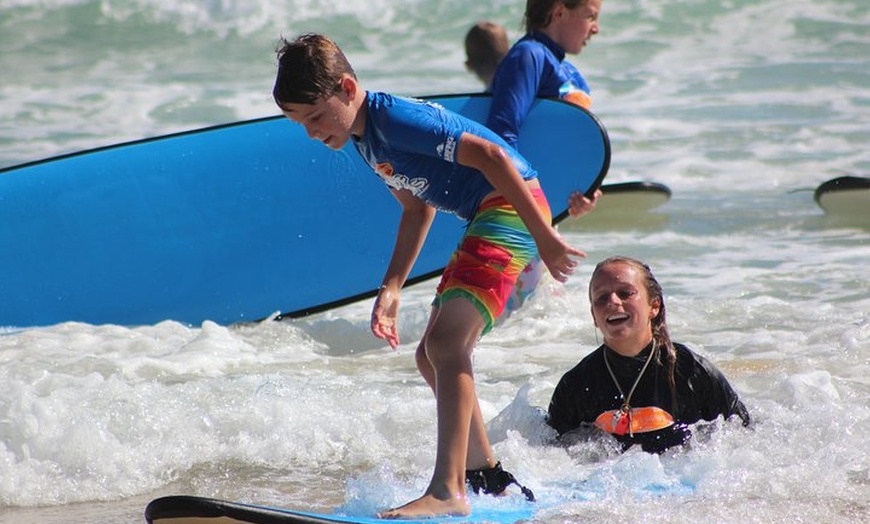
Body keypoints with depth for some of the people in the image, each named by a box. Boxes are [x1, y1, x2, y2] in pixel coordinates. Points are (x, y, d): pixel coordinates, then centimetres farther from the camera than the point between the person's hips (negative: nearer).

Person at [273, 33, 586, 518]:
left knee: (445, 342, -23)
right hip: (487, 221, 11)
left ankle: (448, 492, -29)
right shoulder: (364, 137, 12)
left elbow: (491, 155, -22)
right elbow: (418, 209, 22)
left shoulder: (397, 120, -19)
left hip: (513, 208, -11)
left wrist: (544, 236, -21)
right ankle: (487, 475, 24)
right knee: (433, 356, 14)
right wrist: (391, 290, 14)